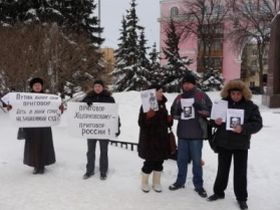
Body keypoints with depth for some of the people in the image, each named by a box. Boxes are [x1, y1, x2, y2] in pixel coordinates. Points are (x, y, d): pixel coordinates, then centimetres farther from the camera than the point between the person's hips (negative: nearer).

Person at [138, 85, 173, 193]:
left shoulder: (162, 104, 10)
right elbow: (141, 123, -15)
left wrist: (169, 120, 1)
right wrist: (148, 117, -32)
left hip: (162, 138, 7)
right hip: (149, 139, -6)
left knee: (159, 161, 10)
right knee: (150, 161, -1)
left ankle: (156, 182, 25)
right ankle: (144, 183, 20)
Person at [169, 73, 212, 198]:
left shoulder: (202, 96, -3)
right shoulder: (179, 98, 9)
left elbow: (211, 111, -4)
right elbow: (173, 114, 15)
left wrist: (200, 108, -22)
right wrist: (177, 112, -8)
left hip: (196, 134, -4)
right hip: (182, 134, 4)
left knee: (197, 160, 5)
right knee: (181, 159, 14)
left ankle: (198, 185, 16)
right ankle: (180, 181, 28)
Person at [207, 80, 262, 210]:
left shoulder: (250, 106, -6)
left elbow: (258, 123, -10)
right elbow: (214, 117, 11)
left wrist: (243, 128, -26)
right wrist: (216, 122, -13)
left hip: (241, 144, -2)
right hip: (223, 143, 2)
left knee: (240, 172, 6)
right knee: (222, 169, 14)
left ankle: (241, 198, 20)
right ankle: (219, 192, 30)